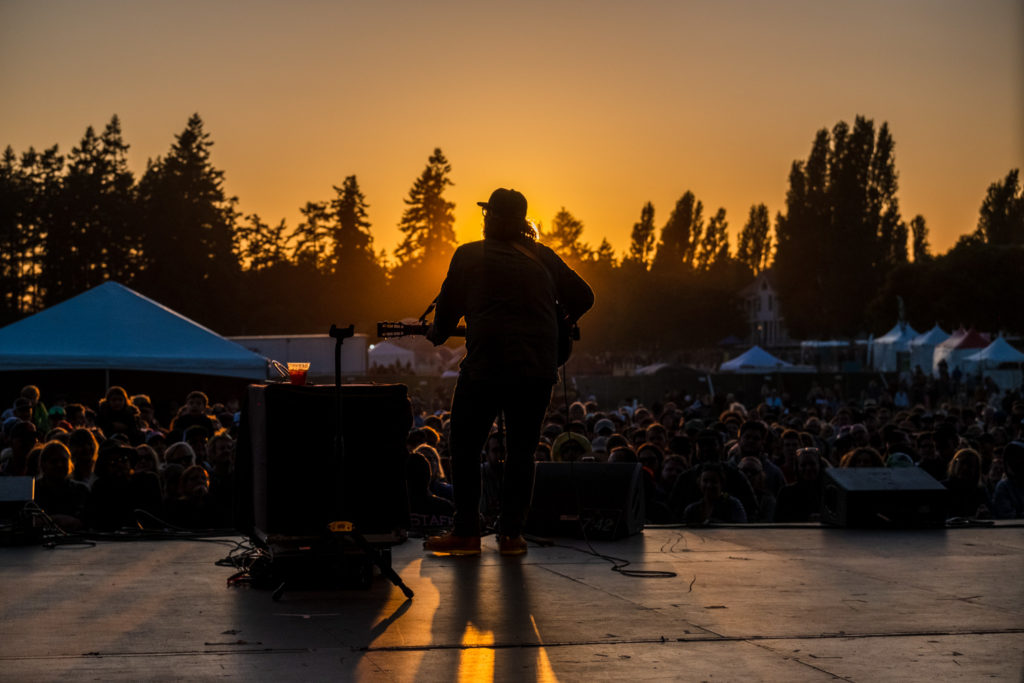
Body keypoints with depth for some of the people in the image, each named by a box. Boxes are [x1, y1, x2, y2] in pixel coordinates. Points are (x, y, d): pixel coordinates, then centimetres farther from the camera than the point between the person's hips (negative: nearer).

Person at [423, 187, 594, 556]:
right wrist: (555, 325, 29)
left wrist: (435, 334, 24)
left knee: (465, 447, 8)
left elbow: (449, 306, 5)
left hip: (486, 364, -3)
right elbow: (583, 297, 15)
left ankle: (467, 533, 8)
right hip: (539, 368, 4)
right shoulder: (543, 257, 11)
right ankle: (511, 533, 10)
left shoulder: (469, 255, 1)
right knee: (521, 449, 11)